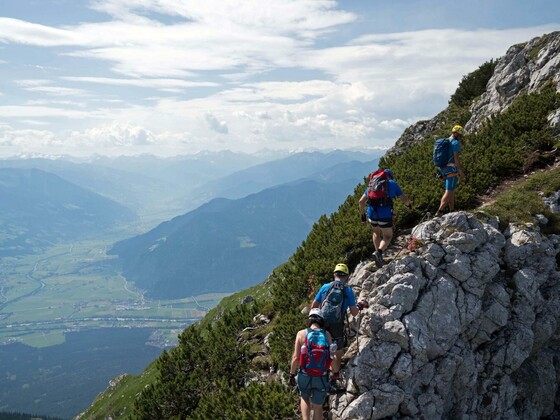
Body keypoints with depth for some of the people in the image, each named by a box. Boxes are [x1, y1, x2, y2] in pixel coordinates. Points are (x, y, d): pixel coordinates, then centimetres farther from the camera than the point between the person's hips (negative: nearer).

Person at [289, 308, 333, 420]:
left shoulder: (301, 333, -6)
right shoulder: (327, 335, -1)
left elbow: (296, 357, -8)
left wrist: (292, 374, 5)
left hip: (305, 375, 0)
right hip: (322, 377, 1)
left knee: (305, 398, 28)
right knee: (318, 406, 19)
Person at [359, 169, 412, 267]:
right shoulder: (392, 183, 13)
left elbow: (361, 201, 15)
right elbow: (405, 199, 12)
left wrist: (363, 214, 26)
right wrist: (409, 204, 35)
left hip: (371, 213, 3)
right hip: (385, 214, -3)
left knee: (376, 232, 31)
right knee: (388, 236, 14)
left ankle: (378, 252, 23)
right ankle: (379, 252, -11)